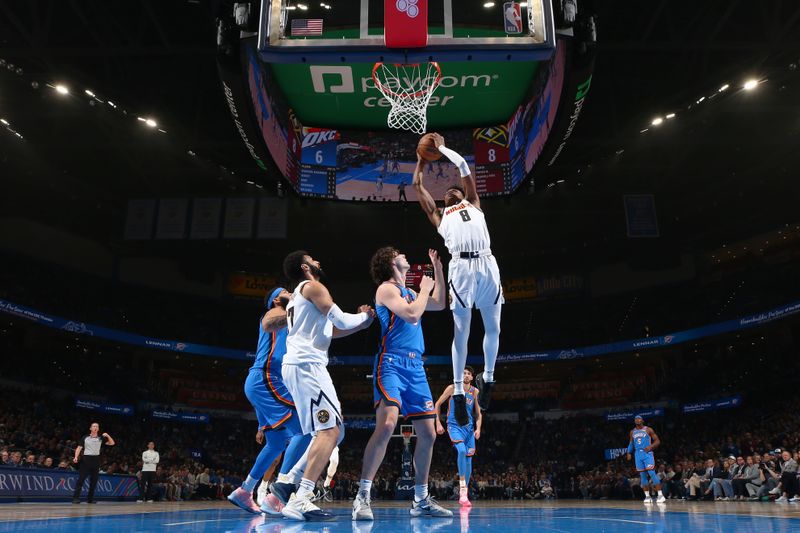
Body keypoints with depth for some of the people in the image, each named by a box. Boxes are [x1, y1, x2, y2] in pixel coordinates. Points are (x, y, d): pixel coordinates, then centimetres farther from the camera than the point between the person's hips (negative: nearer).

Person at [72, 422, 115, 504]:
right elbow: (79, 447, 3)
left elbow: (112, 443, 6)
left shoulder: (101, 438, 10)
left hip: (96, 460, 2)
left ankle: (90, 498, 11)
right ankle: (76, 497, -7)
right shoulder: (85, 437, 7)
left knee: (94, 480, 4)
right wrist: (76, 457, -12)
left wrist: (108, 435, -9)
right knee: (81, 479, -9)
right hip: (86, 459, -2)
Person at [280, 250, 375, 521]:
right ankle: (299, 501, -22)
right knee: (330, 430, -16)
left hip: (296, 366, 10)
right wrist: (365, 316, 9)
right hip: (307, 364, -10)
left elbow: (329, 330, 31)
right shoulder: (312, 286, -1)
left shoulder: (296, 296, 29)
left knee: (329, 430, 13)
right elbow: (341, 320, -11)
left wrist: (361, 323, 24)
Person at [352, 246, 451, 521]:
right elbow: (412, 314, -15)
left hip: (415, 367, 8)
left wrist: (438, 269, 29)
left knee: (428, 434, 6)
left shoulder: (408, 291, 22)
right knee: (386, 425, -26)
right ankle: (362, 497, -17)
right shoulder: (386, 288, -2)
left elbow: (440, 304, 32)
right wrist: (424, 289, 0)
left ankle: (421, 500, 17)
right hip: (392, 364, -8)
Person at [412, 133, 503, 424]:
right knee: (461, 332, -2)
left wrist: (442, 147, 37)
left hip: (487, 264, 2)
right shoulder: (439, 214, 26)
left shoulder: (473, 204, 28)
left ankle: (487, 379, 24)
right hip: (461, 267, -1)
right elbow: (418, 186, 29)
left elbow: (464, 167, 29)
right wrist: (422, 159, 41)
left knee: (493, 328, 4)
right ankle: (459, 393, 4)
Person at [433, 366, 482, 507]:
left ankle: (464, 494, 15)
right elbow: (437, 404, 3)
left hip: (469, 427, 5)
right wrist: (438, 423, -3)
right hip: (454, 425, -4)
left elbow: (478, 413, 11)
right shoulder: (452, 388, -3)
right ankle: (462, 489, -23)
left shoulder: (475, 392, 6)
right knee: (462, 450, -29)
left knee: (468, 459, 4)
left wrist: (478, 429, -3)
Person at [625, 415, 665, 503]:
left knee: (652, 473, -15)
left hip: (647, 453, -5)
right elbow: (631, 443, 23)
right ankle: (647, 496, 11)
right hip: (638, 454, 5)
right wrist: (629, 453, 10)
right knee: (642, 476, 5)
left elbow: (657, 441, -2)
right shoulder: (632, 432, 12)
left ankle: (660, 495, -12)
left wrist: (651, 446, -18)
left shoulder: (648, 430, -1)